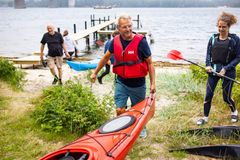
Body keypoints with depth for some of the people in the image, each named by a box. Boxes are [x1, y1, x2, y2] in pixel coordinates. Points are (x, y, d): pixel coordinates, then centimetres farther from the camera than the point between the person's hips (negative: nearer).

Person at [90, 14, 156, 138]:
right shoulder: (115, 41, -5)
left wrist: (152, 83, -11)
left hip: (138, 84, -2)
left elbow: (150, 63, -10)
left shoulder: (141, 41, -16)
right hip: (121, 82, 2)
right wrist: (95, 73, 17)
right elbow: (106, 57, 11)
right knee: (120, 110, -3)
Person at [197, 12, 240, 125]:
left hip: (228, 71, -3)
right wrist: (208, 65, -10)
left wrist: (226, 69, -15)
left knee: (226, 97, 7)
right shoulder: (213, 38, 1)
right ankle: (205, 117, 17)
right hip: (213, 70, 3)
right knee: (208, 95, 1)